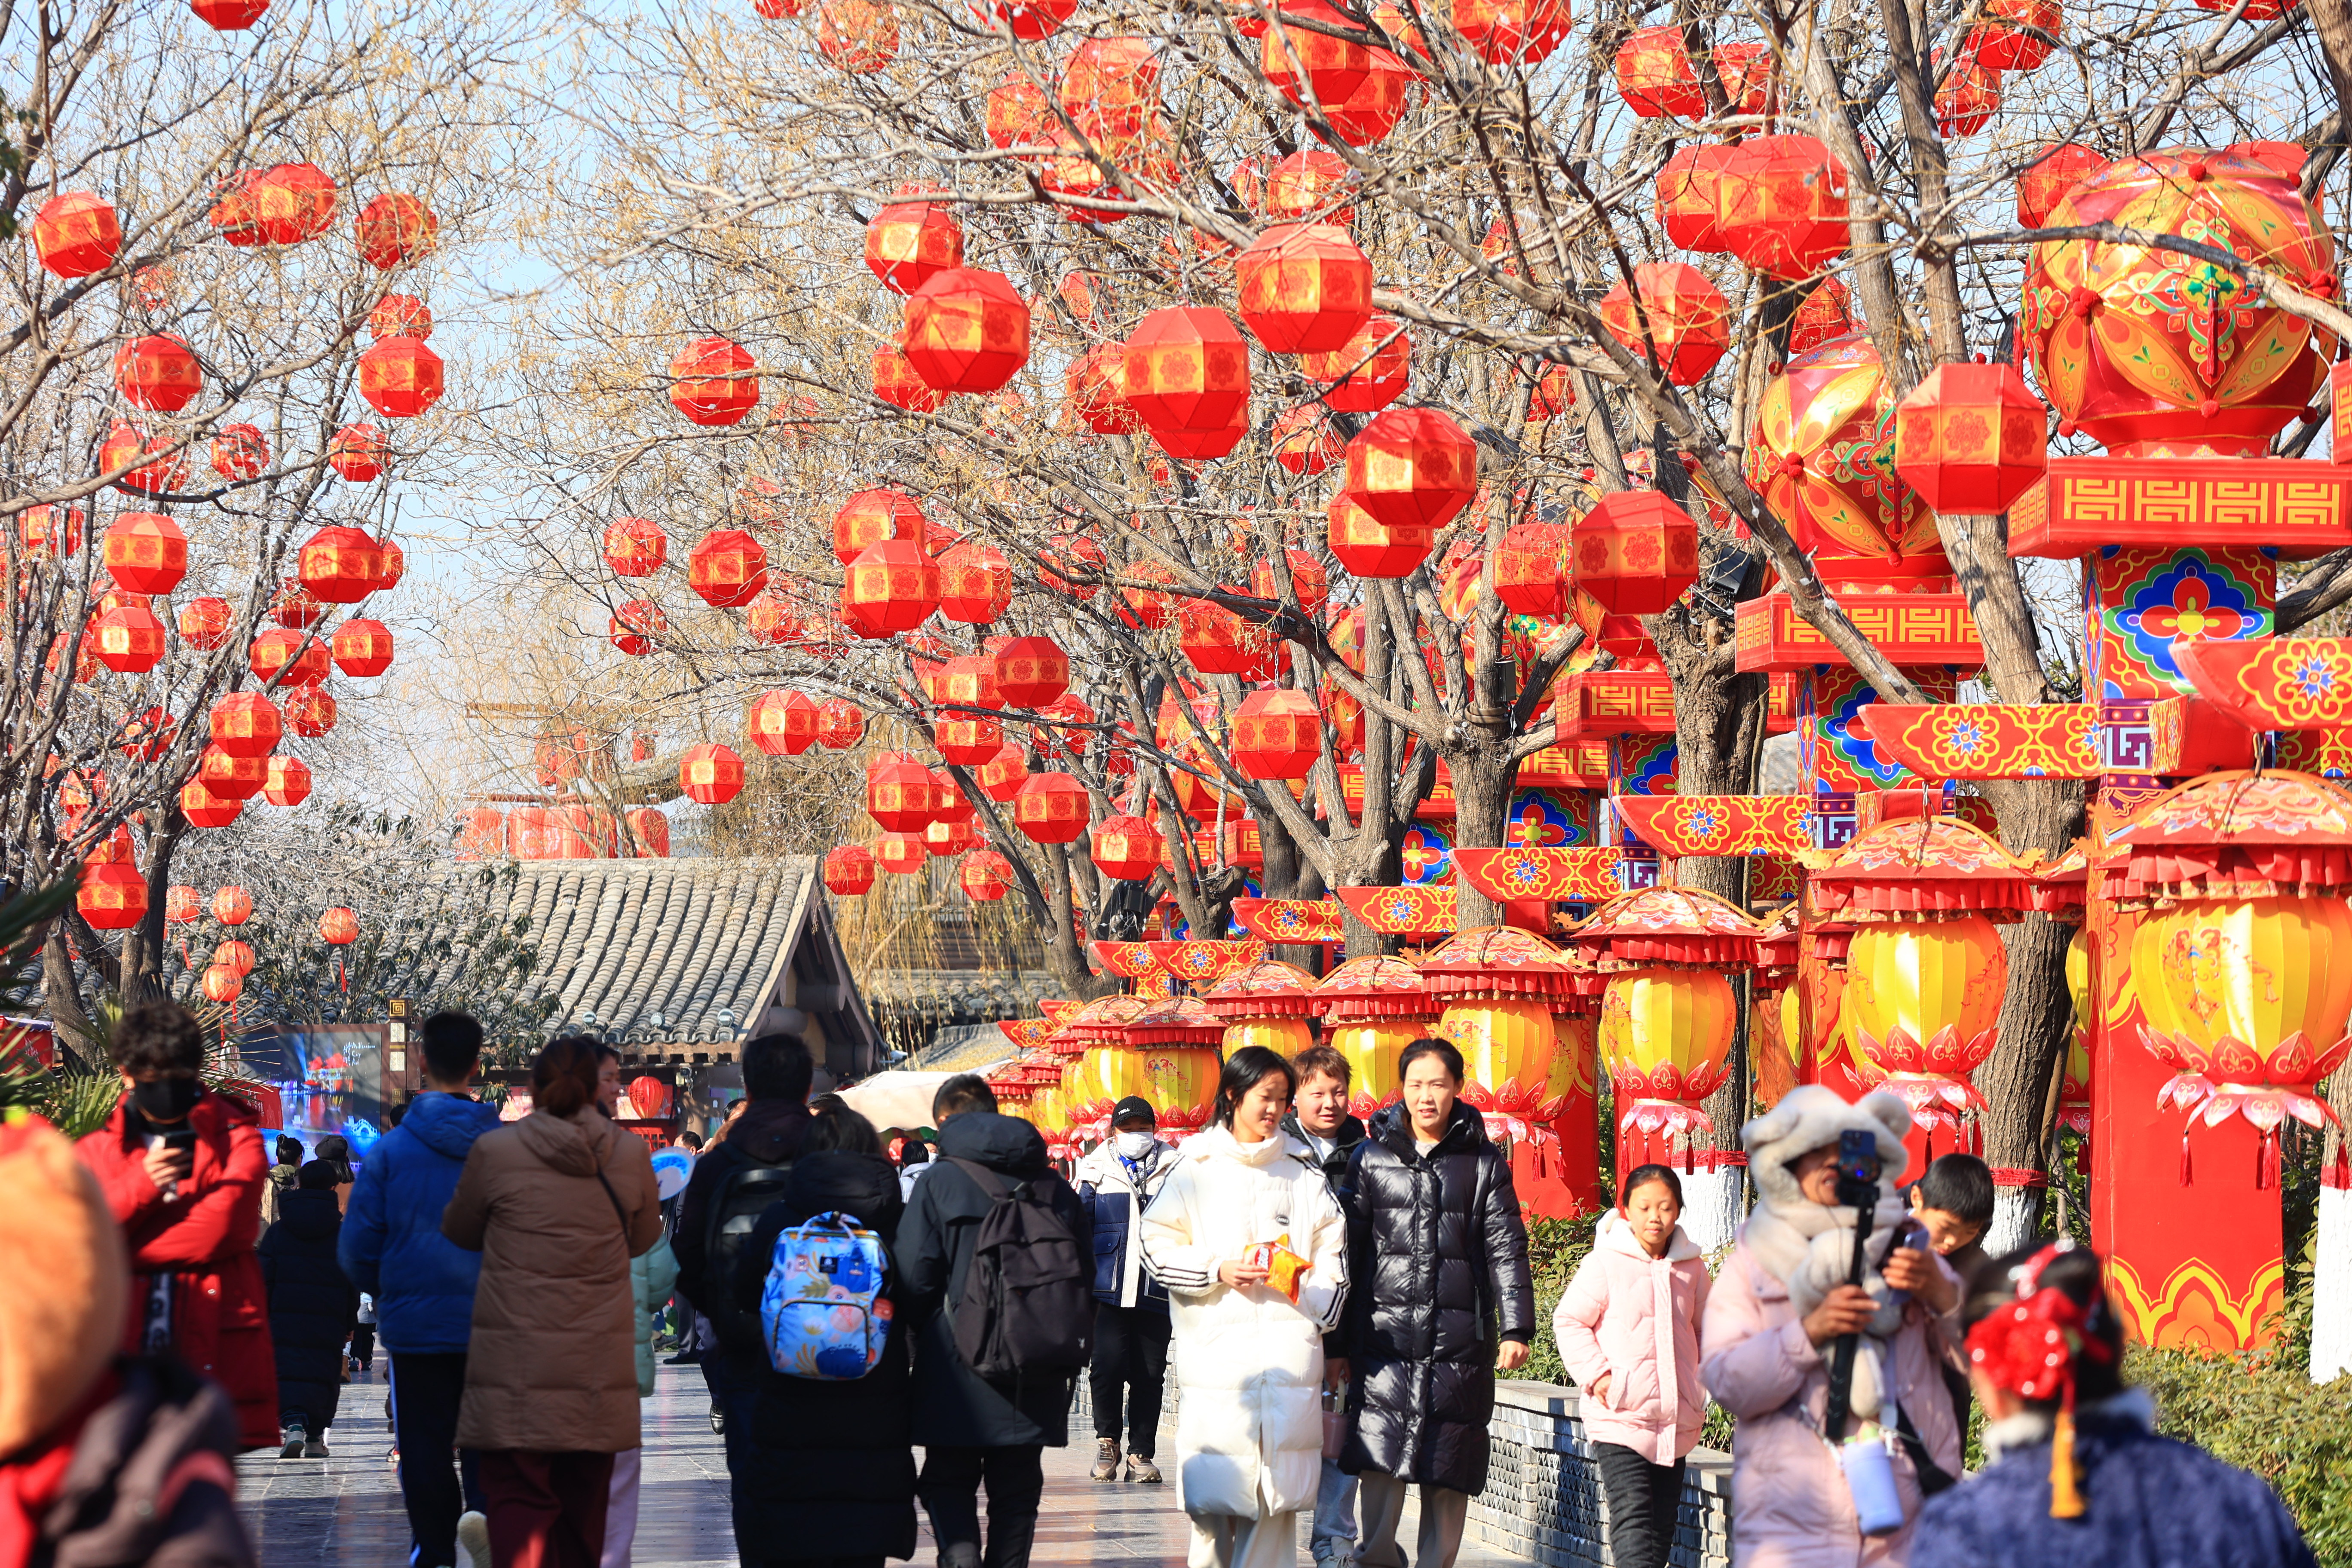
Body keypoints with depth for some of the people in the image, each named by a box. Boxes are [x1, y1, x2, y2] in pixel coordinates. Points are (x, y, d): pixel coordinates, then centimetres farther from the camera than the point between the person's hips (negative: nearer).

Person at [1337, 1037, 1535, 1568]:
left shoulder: (1484, 1163, 8)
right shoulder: (1372, 1158, 8)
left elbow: (1506, 1250, 6)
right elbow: (1348, 1249, 9)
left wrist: (1515, 1330, -4)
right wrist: (1338, 1339, 6)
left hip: (1459, 1345, 0)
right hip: (1385, 1339, 0)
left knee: (1448, 1476, 3)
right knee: (1379, 1463, -11)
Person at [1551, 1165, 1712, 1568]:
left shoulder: (1692, 1269, 9)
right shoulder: (1605, 1263, -5)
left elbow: (1707, 1333, 22)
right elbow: (1568, 1321, -1)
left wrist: (1702, 1391, 12)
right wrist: (1596, 1375, -10)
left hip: (1677, 1424, 5)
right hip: (1619, 1418, -5)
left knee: (1661, 1524, 8)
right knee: (1633, 1517, -16)